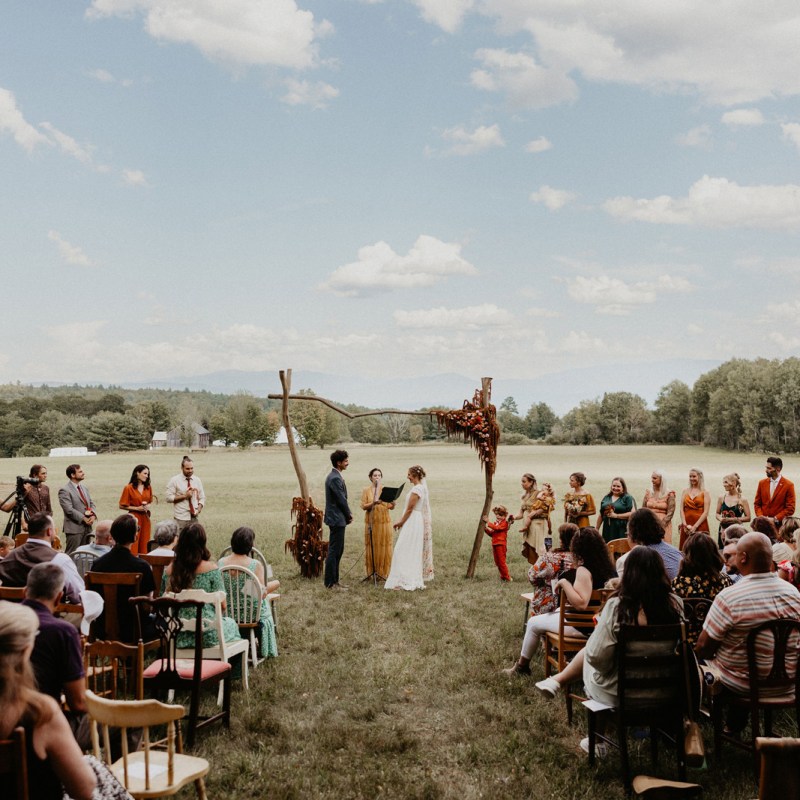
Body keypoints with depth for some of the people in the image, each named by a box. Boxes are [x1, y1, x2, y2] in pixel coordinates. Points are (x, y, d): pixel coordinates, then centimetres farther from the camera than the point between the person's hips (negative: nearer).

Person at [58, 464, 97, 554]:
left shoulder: (85, 488, 16)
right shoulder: (64, 490, -9)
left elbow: (92, 504, 16)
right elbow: (69, 510, -17)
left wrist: (93, 515, -5)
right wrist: (84, 519, -15)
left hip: (87, 527, 8)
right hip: (74, 527, -8)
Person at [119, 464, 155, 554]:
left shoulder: (148, 487, 8)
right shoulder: (129, 488, -6)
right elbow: (122, 506, -5)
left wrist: (148, 506, -1)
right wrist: (137, 508, -12)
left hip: (145, 517, 5)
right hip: (134, 517, -5)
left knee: (144, 544, 5)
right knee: (133, 545, -7)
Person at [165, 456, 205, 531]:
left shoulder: (197, 480, 9)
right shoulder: (175, 480, -2)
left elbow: (202, 498, 13)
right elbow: (168, 497, -7)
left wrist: (198, 510, -5)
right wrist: (184, 496, -14)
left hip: (194, 517, 3)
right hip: (181, 518, -3)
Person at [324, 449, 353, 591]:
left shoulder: (334, 476, 13)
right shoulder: (335, 478, -19)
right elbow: (342, 500, -18)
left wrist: (348, 514, 9)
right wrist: (349, 516, -4)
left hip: (337, 519, 11)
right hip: (337, 519, -11)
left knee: (337, 551, 15)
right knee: (334, 551, -5)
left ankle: (334, 580, 21)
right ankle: (330, 583, 0)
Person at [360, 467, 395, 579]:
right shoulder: (366, 490, 3)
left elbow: (391, 507, 5)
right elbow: (363, 506, -5)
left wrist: (392, 503, -18)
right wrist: (373, 503, -22)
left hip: (384, 521, 1)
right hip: (371, 522, -1)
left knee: (384, 546, 1)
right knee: (372, 547, 0)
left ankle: (383, 572, 8)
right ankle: (371, 571, 9)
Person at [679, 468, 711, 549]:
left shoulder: (705, 493, 2)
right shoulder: (685, 491, 12)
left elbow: (706, 512, -5)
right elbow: (681, 509, 6)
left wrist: (695, 526, -13)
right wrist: (684, 524, -8)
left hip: (700, 525, -3)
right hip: (686, 525, 3)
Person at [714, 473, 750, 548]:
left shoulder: (742, 500, -4)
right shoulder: (721, 498, 6)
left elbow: (748, 518, -4)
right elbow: (717, 513, 15)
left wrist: (735, 519, -13)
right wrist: (720, 519, -6)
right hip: (723, 529, 3)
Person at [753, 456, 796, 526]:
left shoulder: (788, 485, -4)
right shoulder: (762, 483, 8)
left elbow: (790, 508, -5)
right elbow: (757, 504, 11)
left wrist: (775, 518, -12)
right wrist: (760, 516, -5)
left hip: (779, 524, -3)